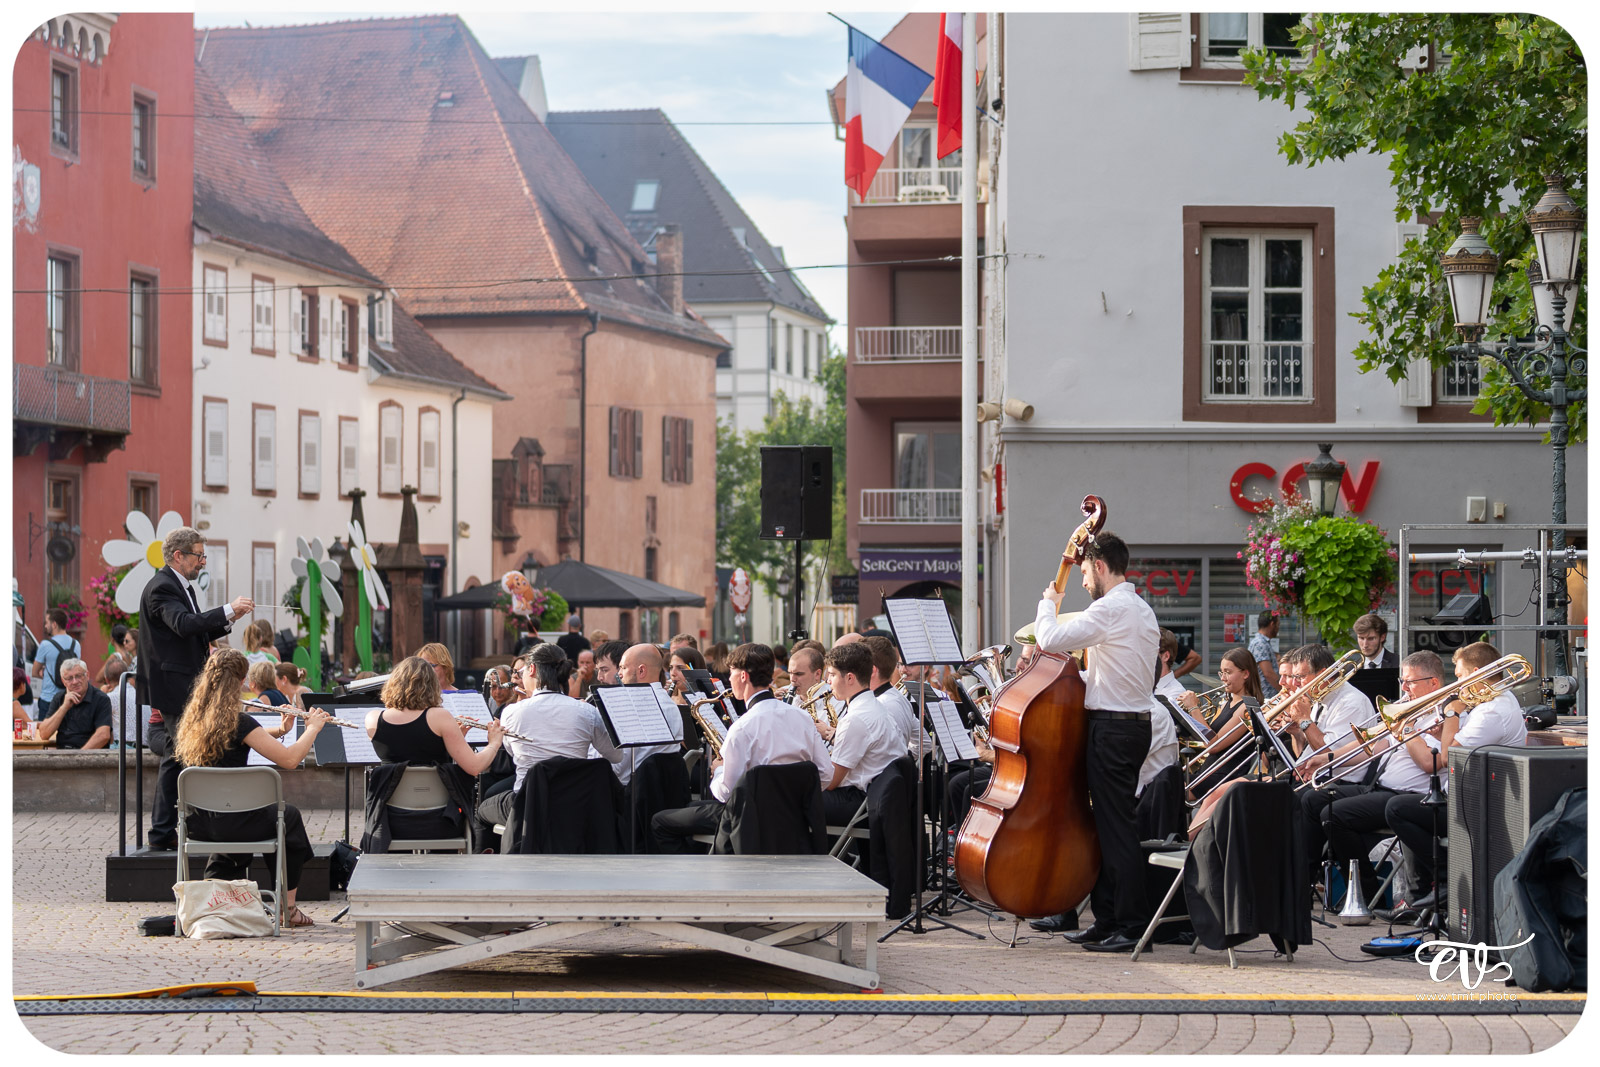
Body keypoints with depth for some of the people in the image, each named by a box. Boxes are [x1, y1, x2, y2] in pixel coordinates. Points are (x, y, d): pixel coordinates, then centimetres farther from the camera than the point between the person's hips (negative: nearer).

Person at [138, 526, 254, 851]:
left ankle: (162, 834, 17)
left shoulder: (180, 587, 18)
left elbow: (196, 634, 20)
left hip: (184, 687, 11)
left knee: (176, 757, 13)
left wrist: (228, 619, 7)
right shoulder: (161, 588, -14)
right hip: (173, 687, -11)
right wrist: (228, 611, -30)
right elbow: (184, 624, -30)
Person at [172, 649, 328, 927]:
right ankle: (288, 908, 27)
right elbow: (289, 759, -18)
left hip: (195, 822, 6)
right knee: (290, 817, 24)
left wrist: (280, 730, 18)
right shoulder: (237, 721, -17)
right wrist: (313, 728, -2)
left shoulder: (190, 719, 3)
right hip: (233, 823, -6)